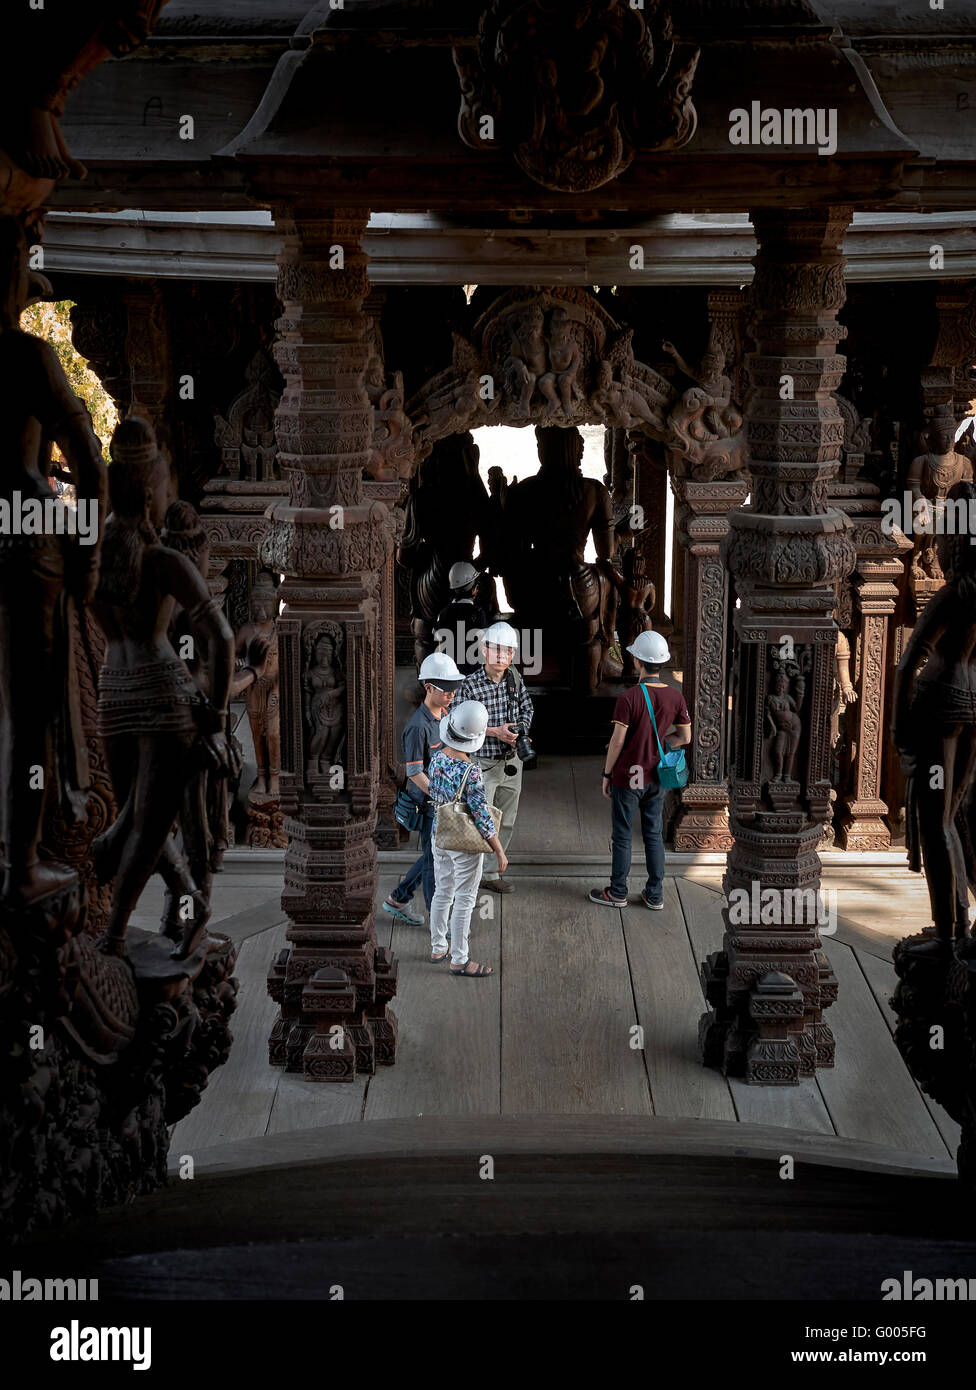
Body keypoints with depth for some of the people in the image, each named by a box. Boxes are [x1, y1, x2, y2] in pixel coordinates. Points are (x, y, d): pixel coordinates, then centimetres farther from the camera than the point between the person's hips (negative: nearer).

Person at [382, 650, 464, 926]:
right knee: (435, 860, 2)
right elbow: (415, 772, -21)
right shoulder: (418, 726, -22)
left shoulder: (445, 715, 6)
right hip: (427, 800, -9)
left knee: (435, 856, 18)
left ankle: (397, 900, 33)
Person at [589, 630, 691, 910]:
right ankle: (655, 895, 19)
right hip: (656, 778, 5)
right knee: (653, 835, 14)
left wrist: (607, 775, -3)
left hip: (627, 777, -4)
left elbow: (617, 742, -16)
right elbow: (685, 737, 3)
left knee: (622, 836, 8)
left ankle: (617, 893, 19)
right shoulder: (675, 696, -5)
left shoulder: (628, 698, -20)